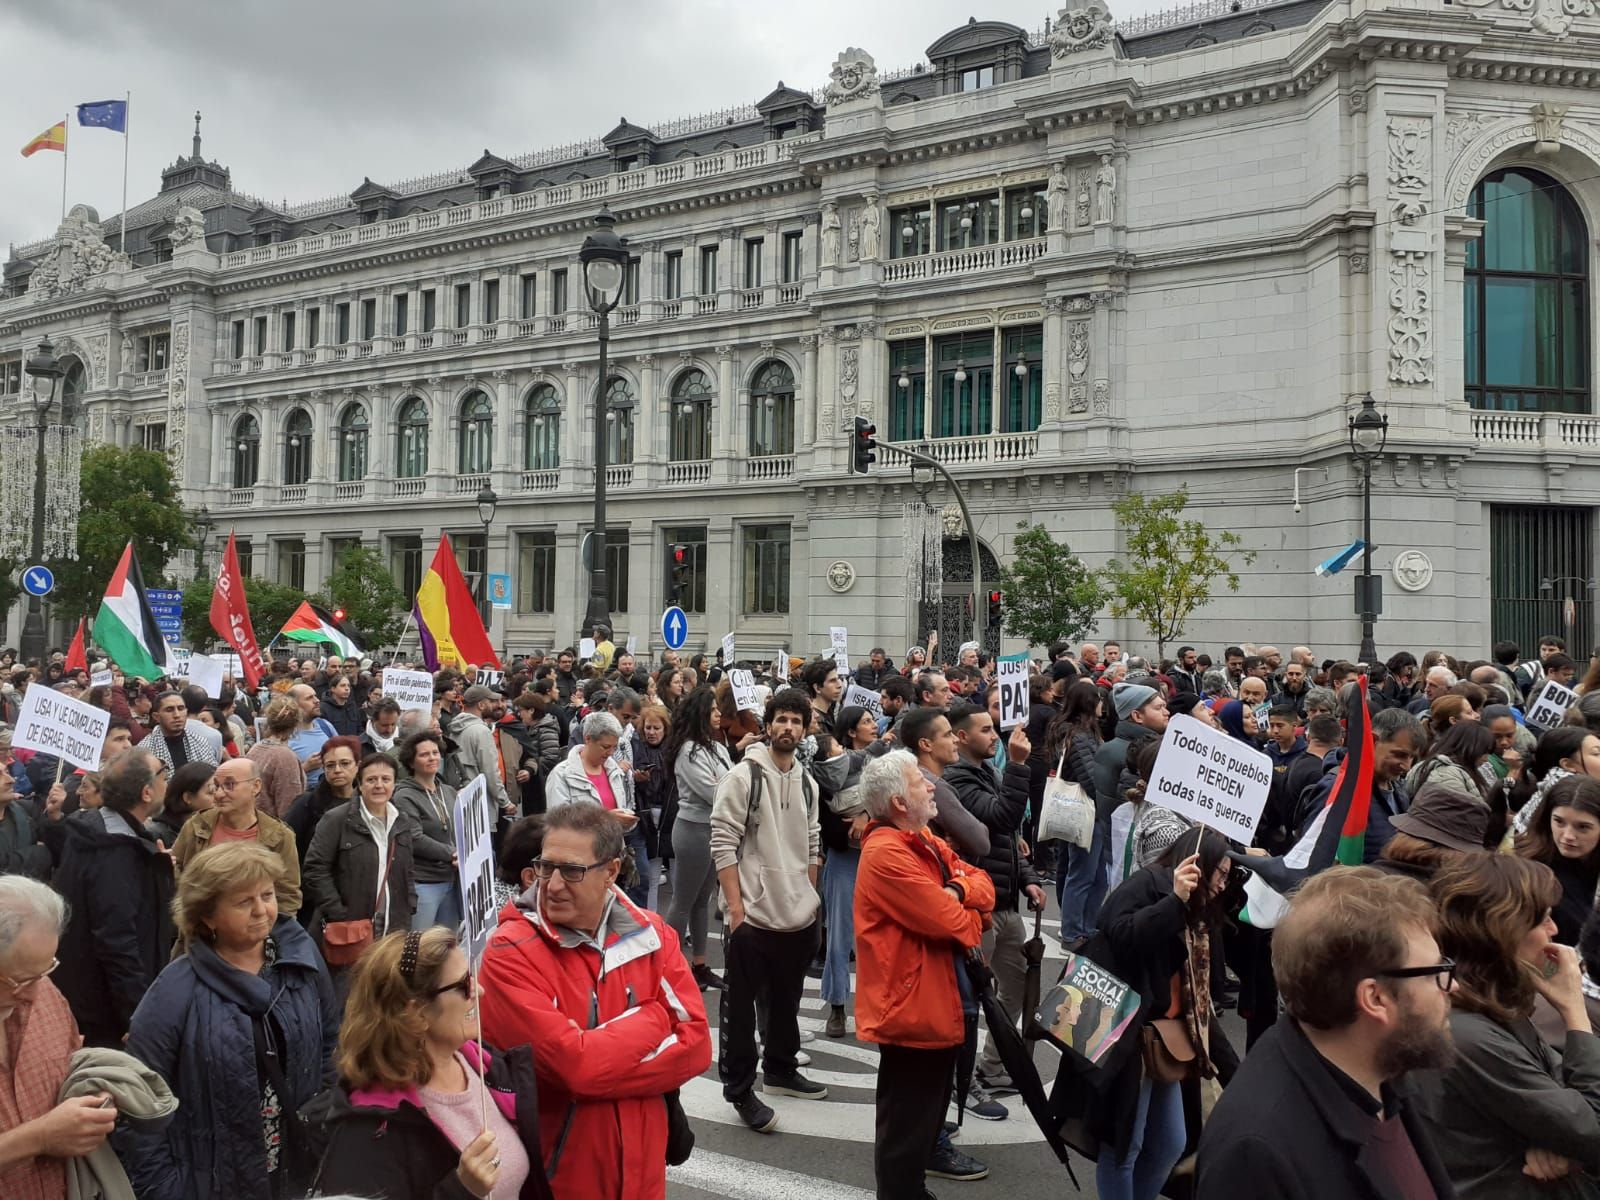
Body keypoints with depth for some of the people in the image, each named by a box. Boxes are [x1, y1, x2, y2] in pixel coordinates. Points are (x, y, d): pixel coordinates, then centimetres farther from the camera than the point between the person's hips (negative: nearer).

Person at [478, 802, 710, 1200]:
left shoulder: (650, 934, -3)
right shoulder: (510, 954, -18)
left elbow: (696, 1043, -10)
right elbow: (572, 1064, -25)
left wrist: (599, 1062, -21)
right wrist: (653, 1019, -12)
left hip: (639, 1166, 4)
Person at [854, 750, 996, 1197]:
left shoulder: (924, 841, 9)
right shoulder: (886, 852, -24)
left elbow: (983, 884, 7)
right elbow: (948, 922, -25)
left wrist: (957, 890, -15)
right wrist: (973, 923, -3)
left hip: (934, 1001, 10)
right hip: (908, 1005, -10)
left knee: (924, 1113, 26)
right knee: (904, 1127, 2)